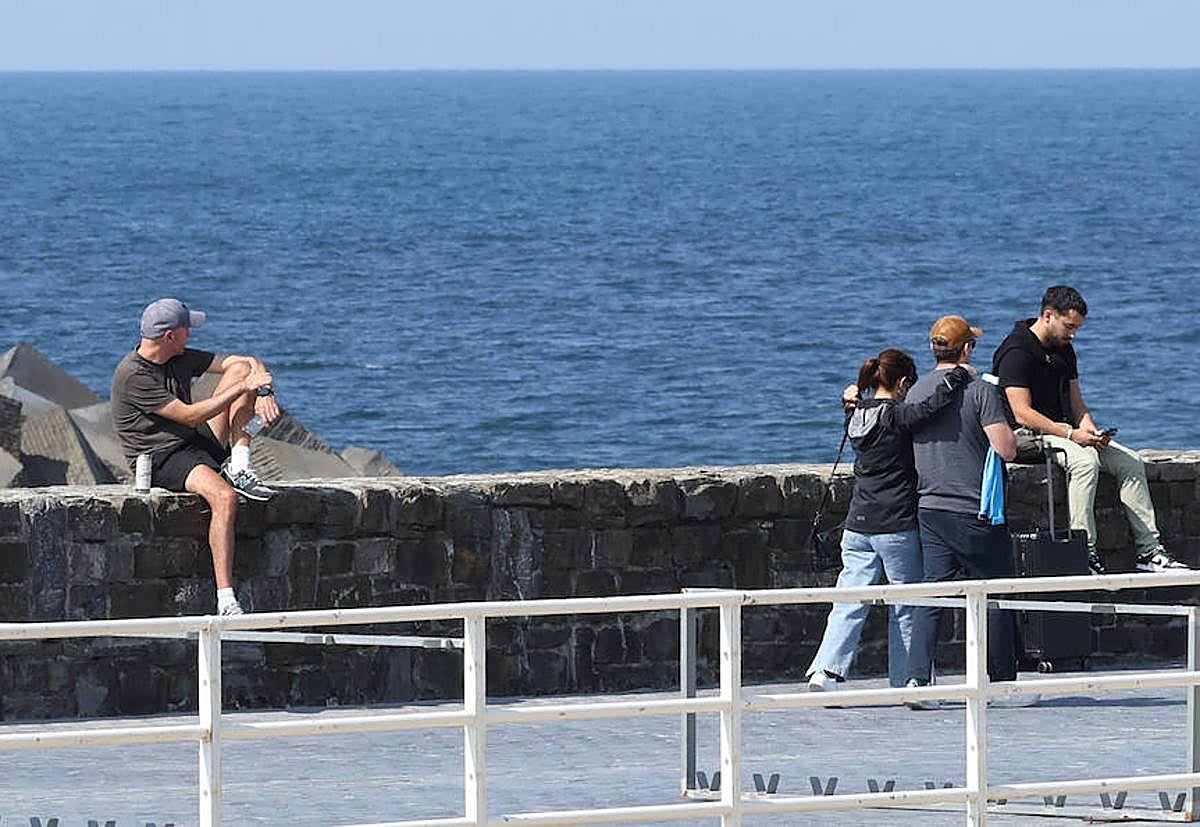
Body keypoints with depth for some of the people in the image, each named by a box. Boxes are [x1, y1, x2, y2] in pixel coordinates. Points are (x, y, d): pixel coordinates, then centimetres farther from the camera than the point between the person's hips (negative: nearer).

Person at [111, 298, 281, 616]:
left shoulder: (181, 359, 10)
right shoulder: (133, 376, -15)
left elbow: (248, 363, 12)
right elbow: (189, 416, -20)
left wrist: (263, 392, -10)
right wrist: (242, 388, -18)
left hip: (200, 442, 8)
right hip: (161, 460, -8)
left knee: (242, 369, -2)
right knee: (224, 497, -37)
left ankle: (238, 469, -12)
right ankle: (225, 601, -38)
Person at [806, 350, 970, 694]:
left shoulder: (856, 416, 7)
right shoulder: (897, 416, -13)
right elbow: (932, 406, -26)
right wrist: (958, 375, -12)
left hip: (857, 526, 6)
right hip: (896, 526, -6)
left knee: (850, 602, 2)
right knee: (906, 609, 7)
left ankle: (825, 670, -13)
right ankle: (907, 682, 14)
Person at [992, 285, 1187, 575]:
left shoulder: (1063, 350, 14)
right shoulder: (1017, 352, -14)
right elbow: (1022, 414, -21)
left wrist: (1089, 429, -5)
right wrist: (1071, 435, -24)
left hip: (1062, 429, 9)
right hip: (1027, 435, -9)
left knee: (1130, 462, -6)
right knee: (1085, 461, -35)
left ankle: (1149, 550, -7)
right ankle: (1084, 552, -36)